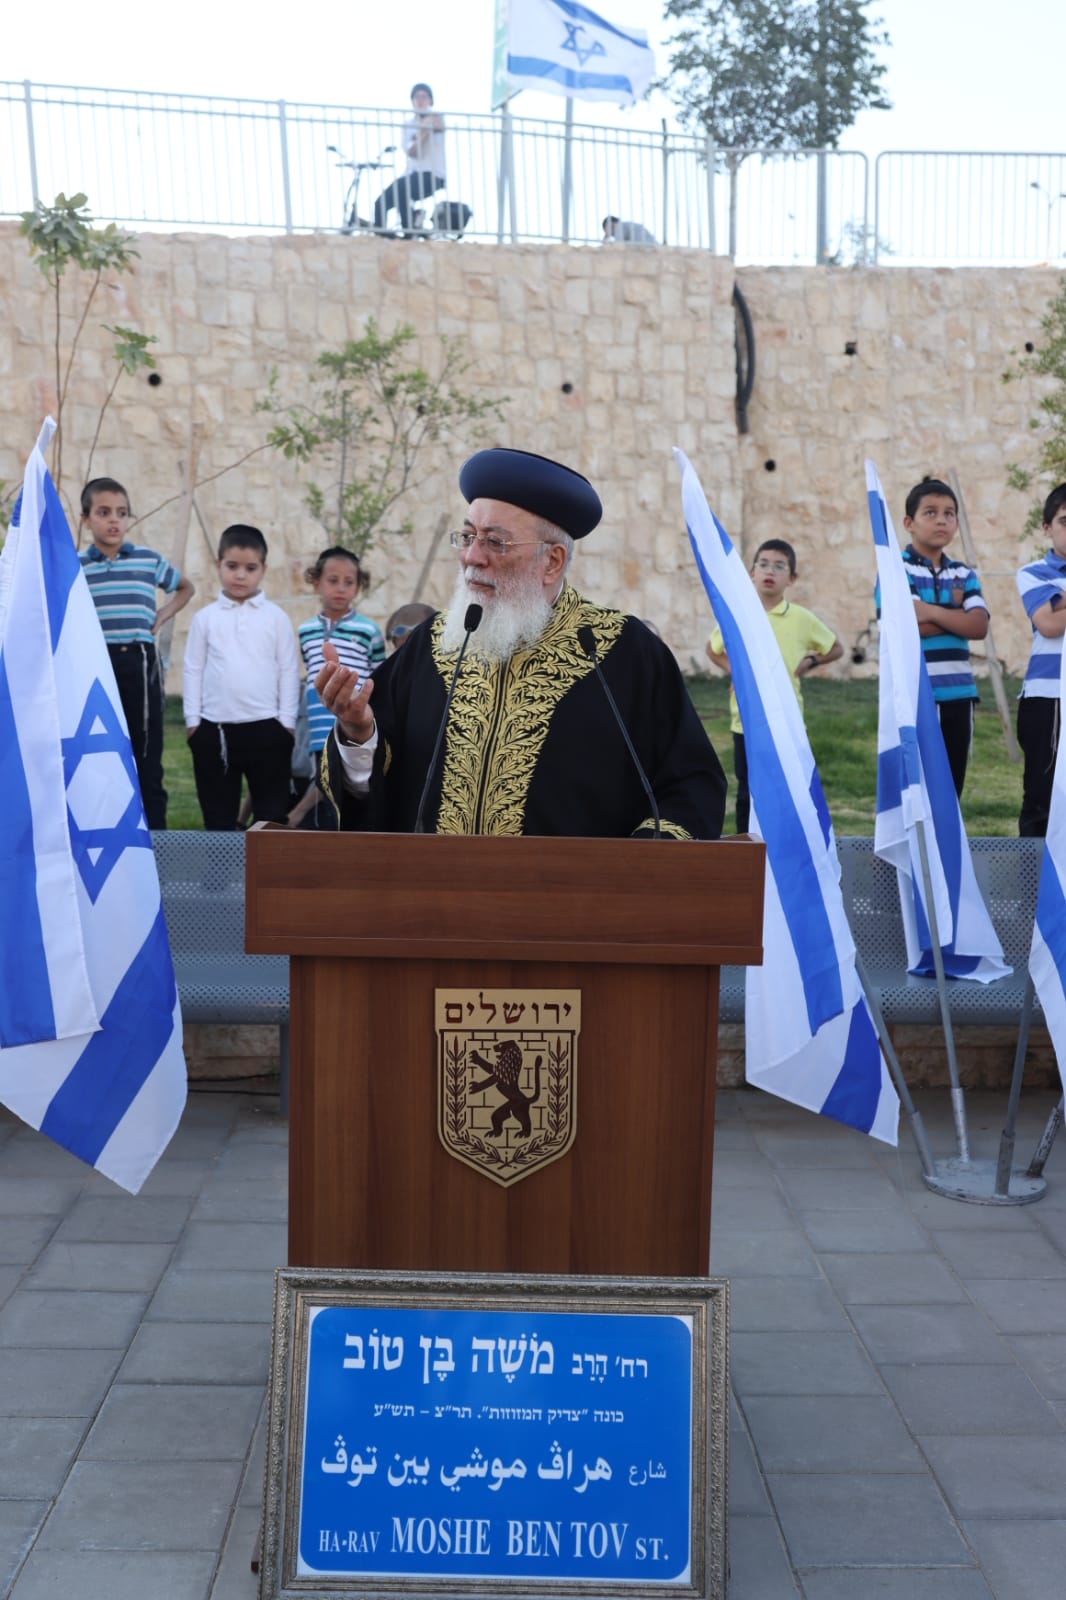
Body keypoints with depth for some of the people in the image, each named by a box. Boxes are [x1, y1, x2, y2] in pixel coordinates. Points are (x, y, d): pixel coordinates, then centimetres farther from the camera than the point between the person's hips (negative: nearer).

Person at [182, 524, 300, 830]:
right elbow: (194, 669, 6)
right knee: (218, 812, 10)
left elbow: (289, 670, 3)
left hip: (266, 727, -1)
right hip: (214, 728, 1)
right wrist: (193, 720, 1)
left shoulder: (275, 617, 3)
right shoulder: (205, 618, 5)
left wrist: (287, 721, -2)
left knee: (272, 812, 4)